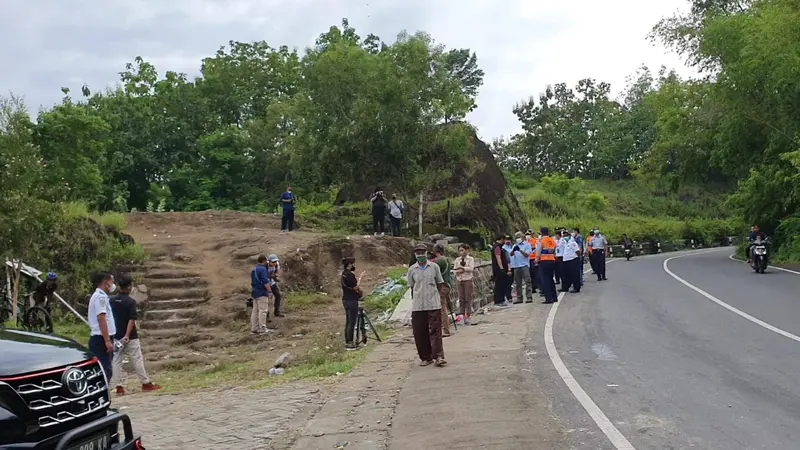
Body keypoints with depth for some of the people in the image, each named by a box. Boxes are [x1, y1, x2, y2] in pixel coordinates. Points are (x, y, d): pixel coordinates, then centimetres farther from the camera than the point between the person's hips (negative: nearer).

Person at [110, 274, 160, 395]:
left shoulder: (112, 300, 2)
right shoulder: (131, 301, -13)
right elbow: (132, 320, -18)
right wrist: (127, 335, -17)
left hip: (116, 336, 4)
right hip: (130, 337, -4)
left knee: (116, 361, 7)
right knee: (137, 360, 4)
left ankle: (119, 386, 4)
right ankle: (146, 383, 11)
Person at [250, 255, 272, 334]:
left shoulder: (254, 269, 15)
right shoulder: (263, 269, -14)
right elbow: (265, 282, -19)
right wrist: (270, 291, -15)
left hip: (255, 292, 9)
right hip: (262, 293, -9)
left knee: (255, 311, 11)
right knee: (263, 310, -7)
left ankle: (253, 328, 12)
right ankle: (262, 329, -8)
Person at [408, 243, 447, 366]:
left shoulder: (434, 267, 3)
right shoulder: (412, 269, 5)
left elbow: (440, 284, 10)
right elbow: (411, 287, 11)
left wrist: (437, 297, 4)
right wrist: (414, 300, 6)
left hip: (433, 304, -1)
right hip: (417, 306, 1)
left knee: (435, 330, -5)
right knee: (420, 333, 3)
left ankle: (438, 356, -3)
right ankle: (425, 357, 14)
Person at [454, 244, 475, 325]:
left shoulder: (470, 259, 1)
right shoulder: (457, 260, 10)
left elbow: (471, 268, -11)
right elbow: (455, 269, 5)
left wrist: (462, 268, -16)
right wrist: (459, 271, -16)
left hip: (468, 280, -3)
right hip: (459, 280, 3)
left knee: (468, 298, -1)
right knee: (461, 298, 1)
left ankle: (467, 316, 4)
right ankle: (461, 314, 2)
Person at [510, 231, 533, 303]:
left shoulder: (527, 245, 3)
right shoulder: (515, 246, 17)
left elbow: (526, 255, -8)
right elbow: (511, 254, 4)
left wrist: (520, 250, -21)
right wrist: (513, 251, -18)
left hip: (524, 265, -5)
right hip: (516, 266, 5)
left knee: (527, 282, -8)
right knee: (518, 283, 7)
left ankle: (529, 297, -8)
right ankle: (519, 298, 13)